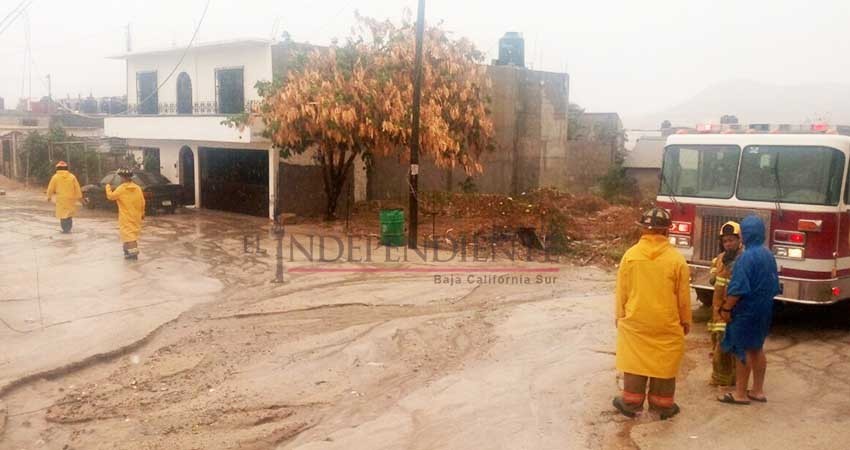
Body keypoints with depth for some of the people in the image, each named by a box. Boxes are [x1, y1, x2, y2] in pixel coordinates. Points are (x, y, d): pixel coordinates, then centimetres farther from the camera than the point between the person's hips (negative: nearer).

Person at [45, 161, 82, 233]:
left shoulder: (55, 177, -3)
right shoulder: (72, 177, 1)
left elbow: (51, 188, 3)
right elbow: (77, 188, 3)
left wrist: (49, 196, 19)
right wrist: (79, 196, 11)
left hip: (61, 199, -2)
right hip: (71, 198, 2)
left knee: (62, 214, 4)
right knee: (69, 215, 15)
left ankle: (65, 229, -3)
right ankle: (68, 229, 13)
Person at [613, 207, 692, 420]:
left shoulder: (630, 255, -9)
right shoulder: (676, 259, -11)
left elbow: (621, 291, -1)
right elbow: (683, 295, -3)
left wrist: (620, 316, 12)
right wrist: (686, 320, 11)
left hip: (636, 320, 1)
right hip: (667, 322, -1)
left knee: (635, 360, 12)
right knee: (664, 363, 12)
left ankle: (631, 402, 21)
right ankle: (662, 404, 23)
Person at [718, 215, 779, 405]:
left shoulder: (747, 256, -20)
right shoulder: (768, 255, 7)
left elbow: (738, 288, -22)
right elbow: (774, 285, 14)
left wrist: (726, 308, -13)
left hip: (746, 310, -9)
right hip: (763, 309, 9)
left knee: (743, 350, 0)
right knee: (757, 348, 16)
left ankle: (740, 393, 7)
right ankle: (758, 390, 23)